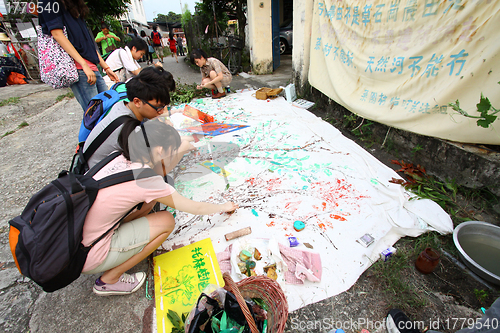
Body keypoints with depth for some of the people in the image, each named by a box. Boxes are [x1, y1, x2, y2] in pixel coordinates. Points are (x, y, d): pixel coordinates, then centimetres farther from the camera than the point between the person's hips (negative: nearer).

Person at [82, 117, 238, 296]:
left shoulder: (121, 160, -4)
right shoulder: (146, 180, -25)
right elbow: (195, 208, -11)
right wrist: (223, 207, 5)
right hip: (86, 257, -8)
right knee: (166, 221, -7)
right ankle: (109, 280, 7)